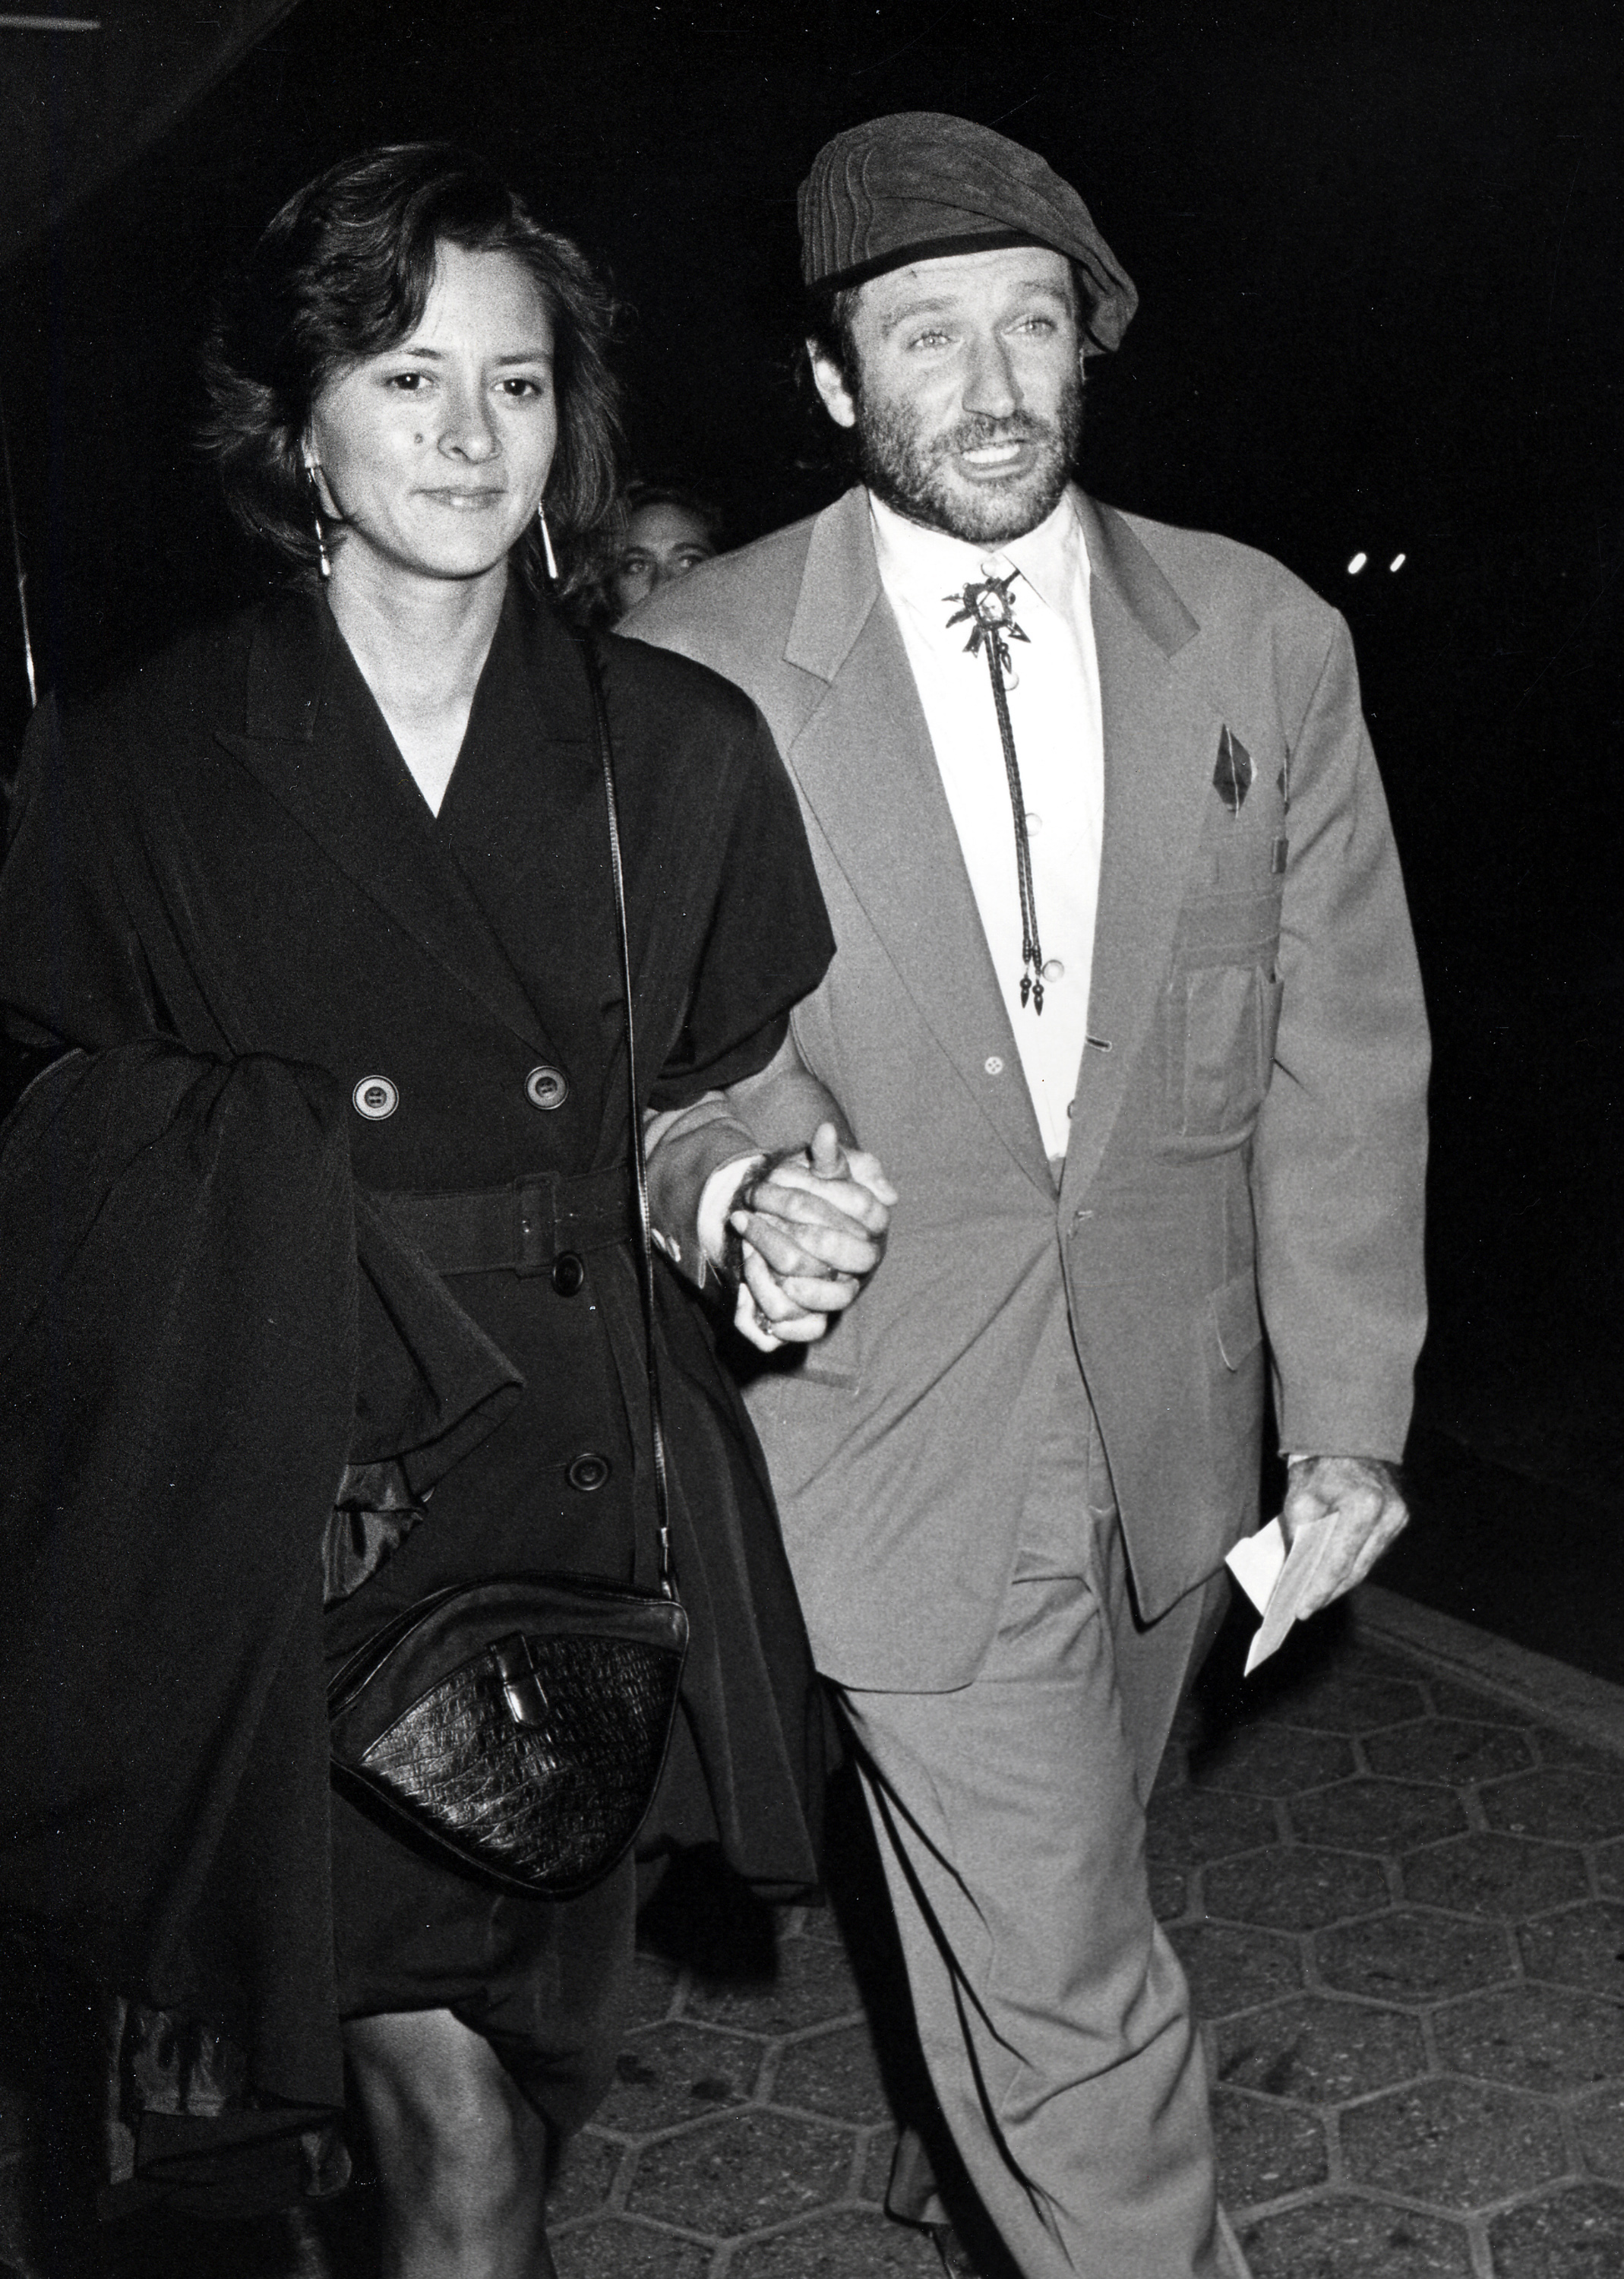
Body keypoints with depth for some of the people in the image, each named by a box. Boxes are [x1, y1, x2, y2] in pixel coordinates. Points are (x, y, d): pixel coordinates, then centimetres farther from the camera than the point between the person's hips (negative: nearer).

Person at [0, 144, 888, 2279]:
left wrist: (793, 1199, -5)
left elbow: (752, 1064, 13)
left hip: (582, 1495, 2)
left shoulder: (682, 749, 3)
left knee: (527, 2084, 12)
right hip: (278, 1519, -2)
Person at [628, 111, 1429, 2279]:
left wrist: (1348, 1417, 0)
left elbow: (1343, 1046, 1)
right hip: (893, 1429, -3)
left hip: (1176, 1431, 4)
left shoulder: (1265, 640, -1)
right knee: (1068, 1980, -1)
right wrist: (725, 1176, -21)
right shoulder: (696, 666, -8)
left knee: (1038, 1907, 24)